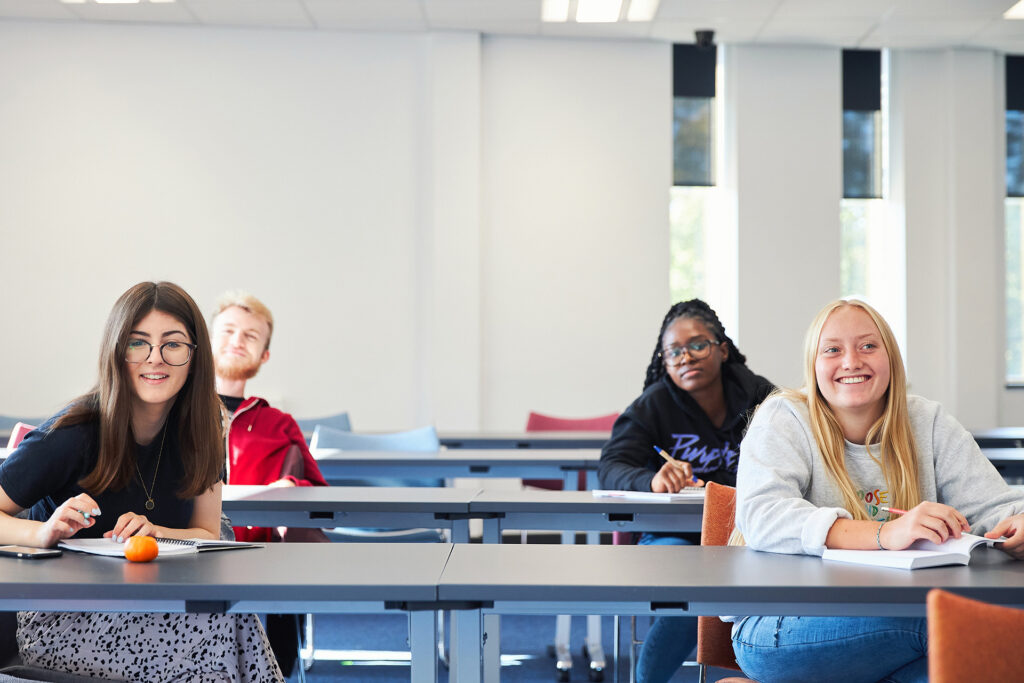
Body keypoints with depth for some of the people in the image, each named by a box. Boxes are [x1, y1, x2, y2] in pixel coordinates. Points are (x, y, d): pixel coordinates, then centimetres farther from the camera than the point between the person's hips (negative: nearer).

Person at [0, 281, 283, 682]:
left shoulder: (198, 426, 0)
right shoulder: (75, 434, -16)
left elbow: (207, 534, 5)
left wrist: (154, 533, -14)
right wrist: (44, 534, -31)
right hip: (57, 621, -5)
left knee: (236, 623, -29)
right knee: (217, 624, -30)